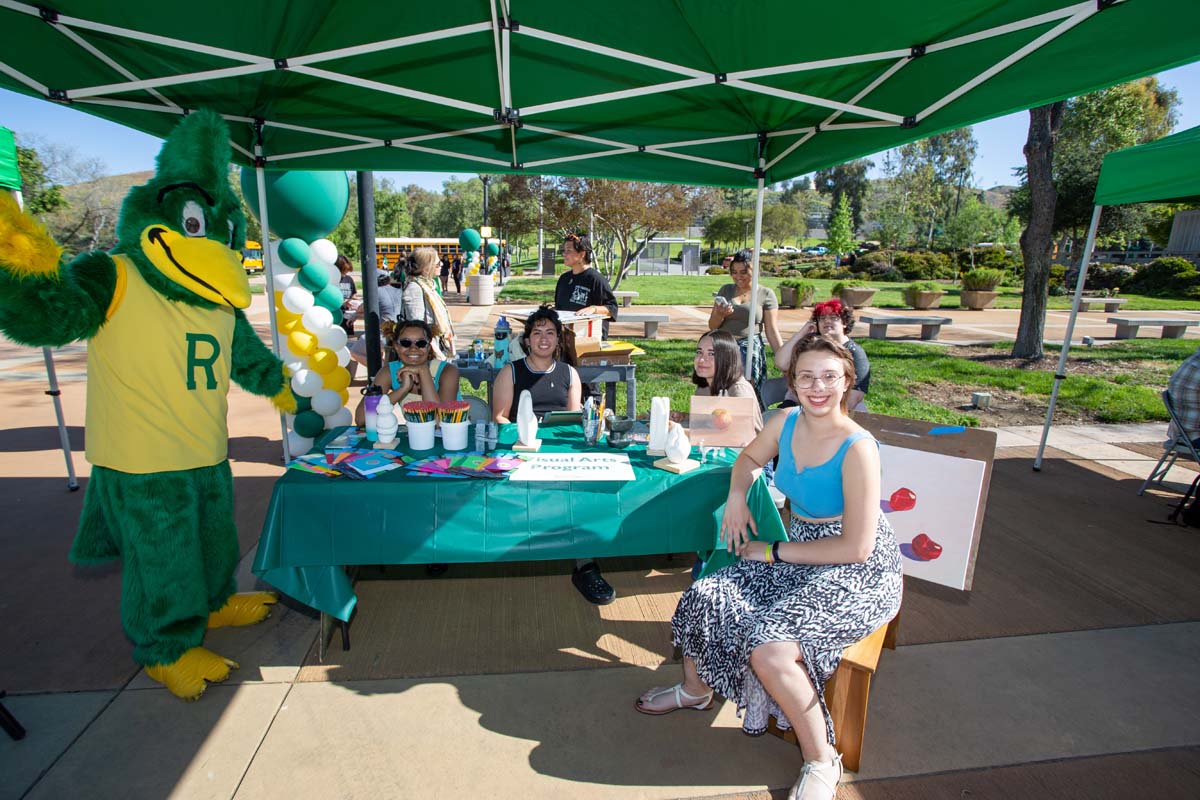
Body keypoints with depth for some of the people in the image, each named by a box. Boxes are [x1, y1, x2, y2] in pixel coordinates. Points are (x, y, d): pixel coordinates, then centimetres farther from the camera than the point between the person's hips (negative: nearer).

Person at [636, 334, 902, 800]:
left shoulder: (857, 450, -24)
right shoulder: (785, 424, -5)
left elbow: (856, 547, -23)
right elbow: (749, 458, 18)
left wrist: (775, 552, -15)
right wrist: (737, 495, -2)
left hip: (858, 574, -7)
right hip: (798, 556, 7)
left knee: (770, 644, -29)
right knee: (703, 599, -5)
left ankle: (821, 760, 0)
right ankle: (695, 688, 27)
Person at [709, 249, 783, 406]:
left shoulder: (766, 294, 2)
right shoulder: (725, 290, 11)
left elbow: (772, 331, 0)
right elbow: (712, 326, 12)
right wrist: (721, 314, -10)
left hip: (751, 351, -3)